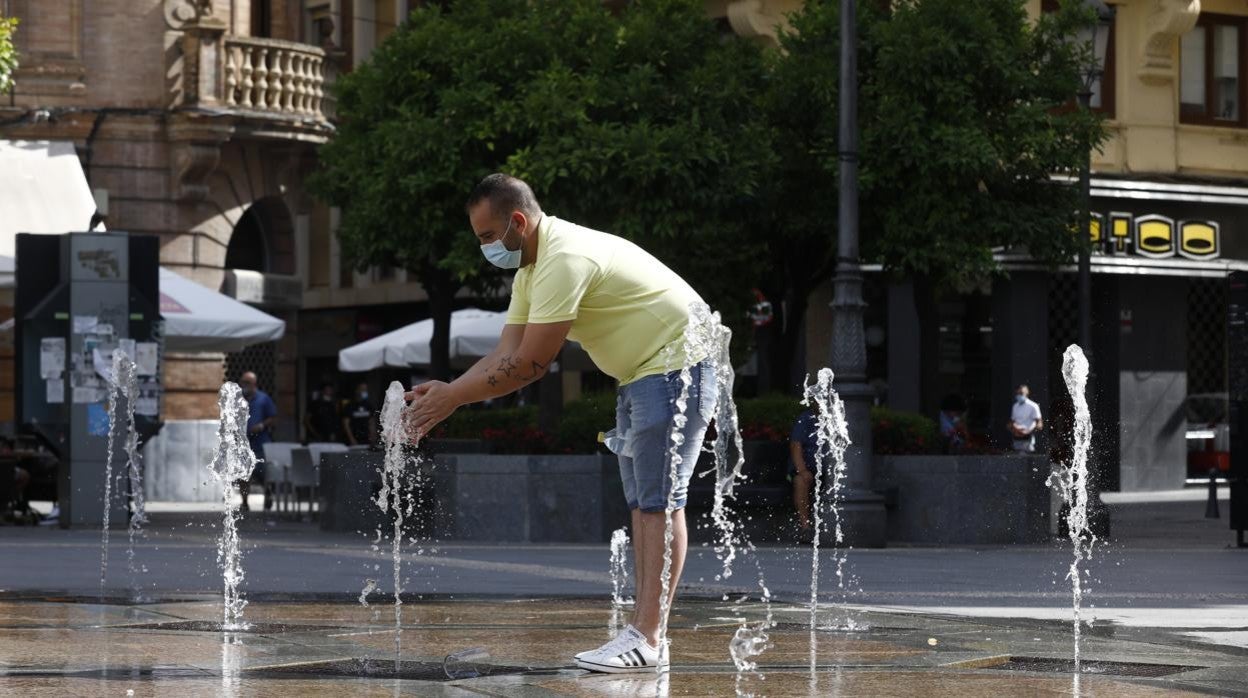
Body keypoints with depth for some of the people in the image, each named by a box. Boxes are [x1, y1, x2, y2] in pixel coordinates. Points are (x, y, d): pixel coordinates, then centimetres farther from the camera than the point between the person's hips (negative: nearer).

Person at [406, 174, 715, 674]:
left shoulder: (564, 260, -26)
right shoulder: (530, 270, 8)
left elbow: (529, 365, -26)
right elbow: (507, 353, 4)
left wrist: (454, 398, -20)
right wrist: (448, 391, -10)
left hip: (677, 360, -11)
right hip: (639, 372, 11)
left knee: (659, 499, -13)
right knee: (642, 501, 8)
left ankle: (648, 640, -16)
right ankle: (644, 632, 8)